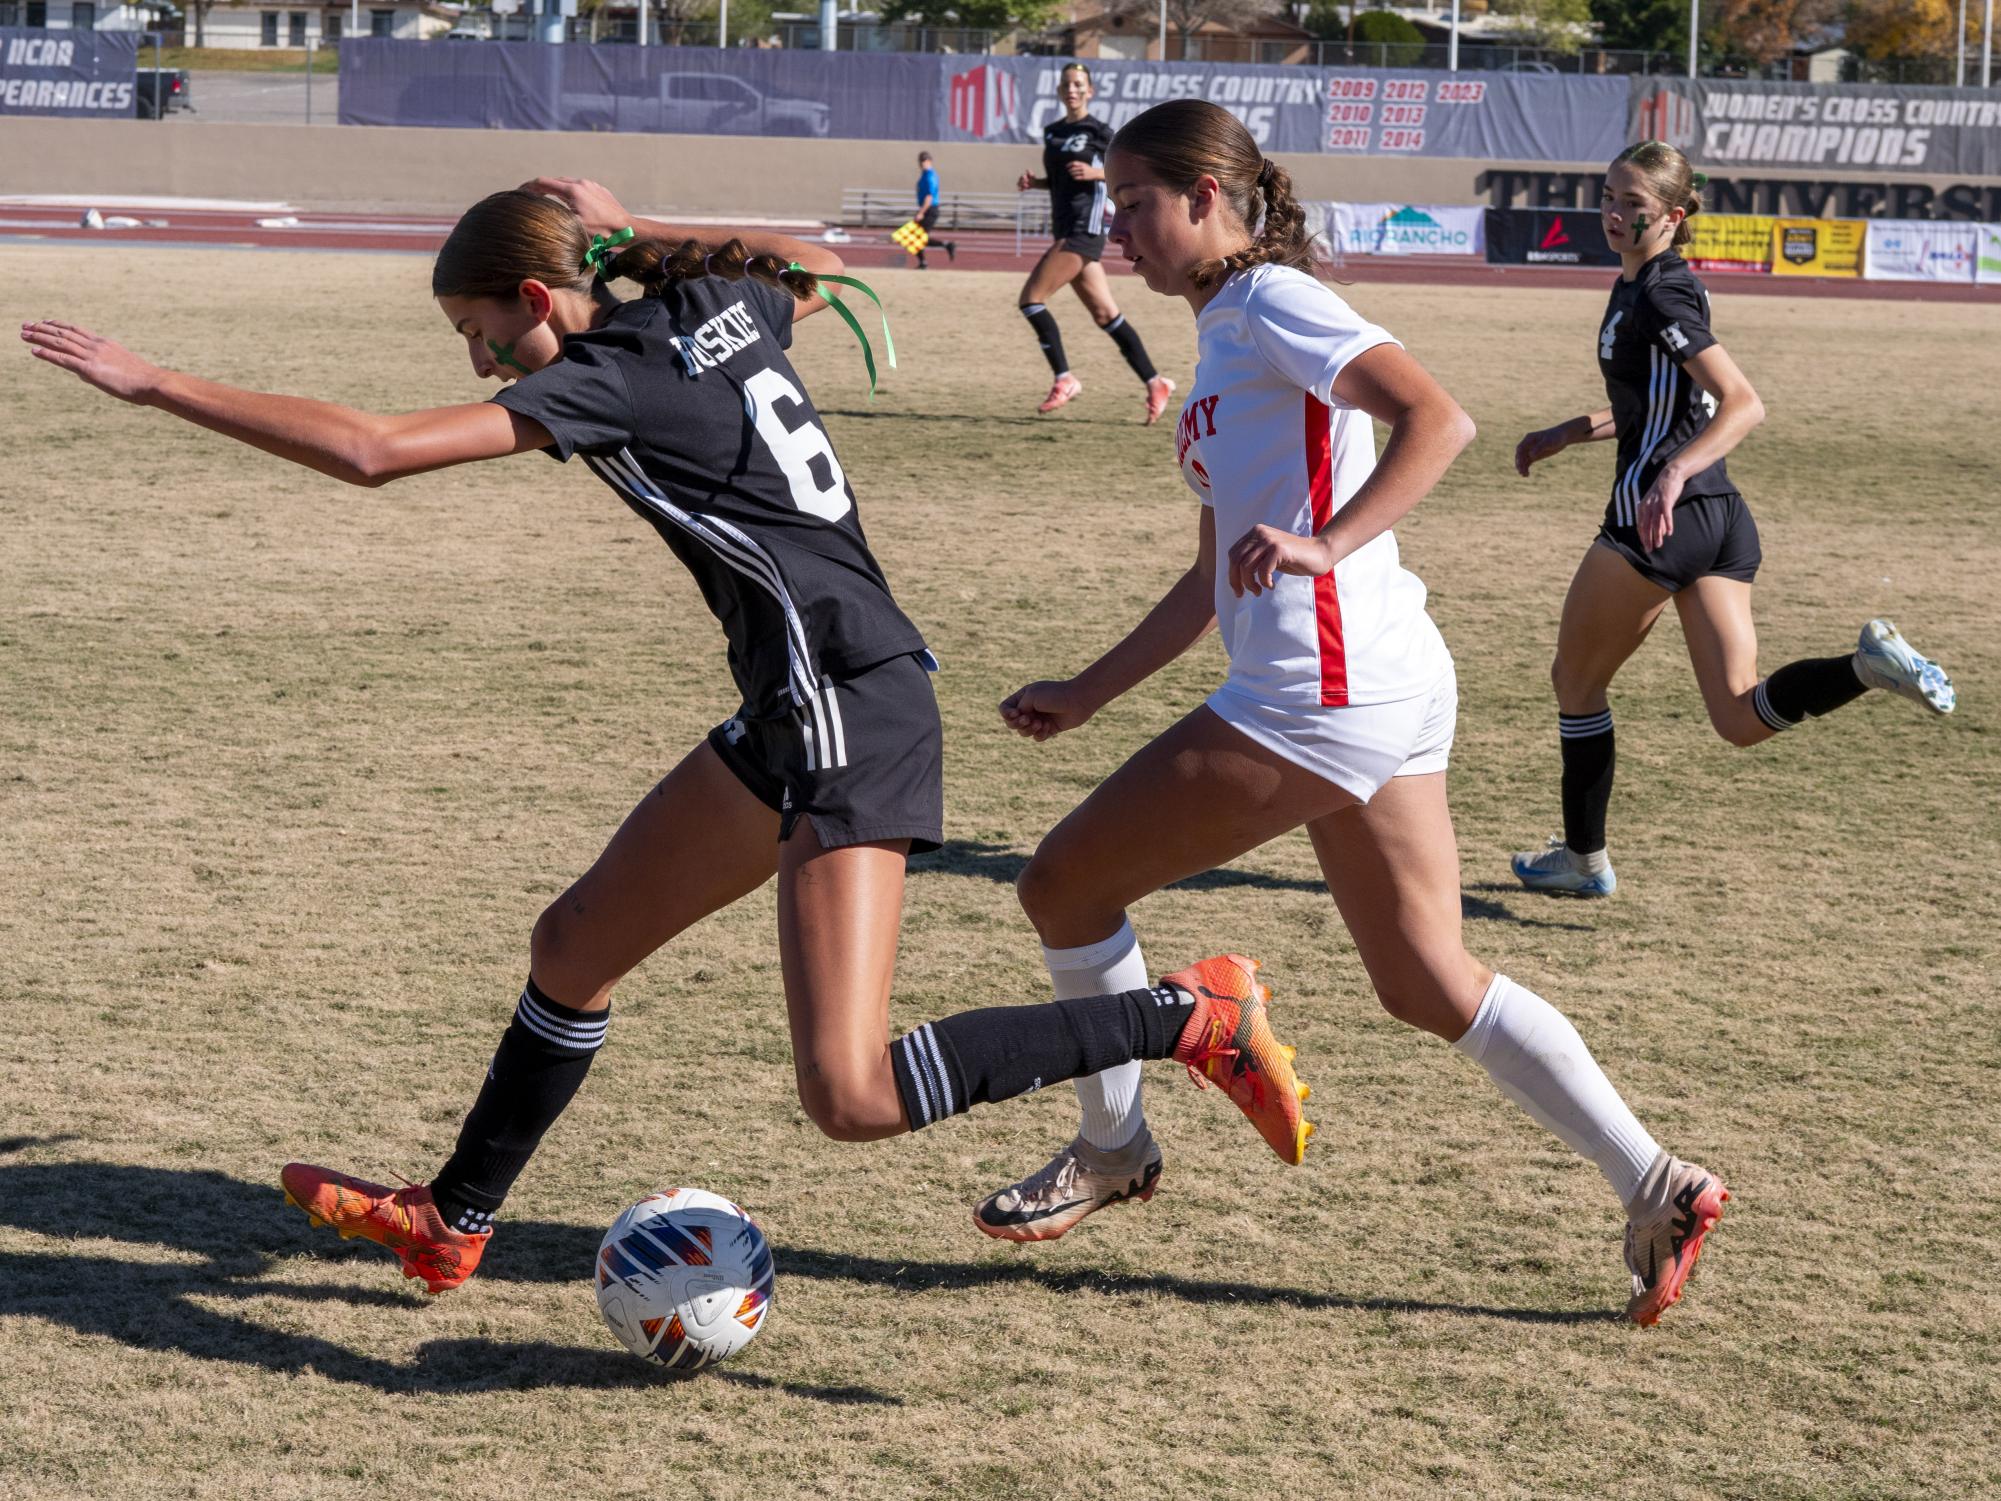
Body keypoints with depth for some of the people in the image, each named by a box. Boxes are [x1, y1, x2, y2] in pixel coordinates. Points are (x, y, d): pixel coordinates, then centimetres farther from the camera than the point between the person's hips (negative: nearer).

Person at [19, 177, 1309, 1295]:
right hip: (803, 708, 10)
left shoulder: (608, 377, -13)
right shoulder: (725, 306, 10)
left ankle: (1191, 1015, -9)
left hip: (851, 713, -10)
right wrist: (632, 232, 27)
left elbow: (370, 452, -20)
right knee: (577, 945, 18)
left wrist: (152, 383, -14)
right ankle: (451, 1223, 33)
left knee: (851, 1098, -17)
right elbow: (811, 270, 35)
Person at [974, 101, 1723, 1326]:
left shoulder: (1274, 303, -6)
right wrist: (1086, 696, 25)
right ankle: (1657, 1189, 10)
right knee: (1430, 985, 12)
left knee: (1066, 883, 1)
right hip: (1386, 690, 10)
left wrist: (1325, 546, -31)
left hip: (1328, 691, -10)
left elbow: (1439, 420, -21)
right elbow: (1217, 579, 27)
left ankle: (1113, 1148, 17)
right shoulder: (1226, 336, 22)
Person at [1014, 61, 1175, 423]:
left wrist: (1094, 172, -18)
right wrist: (1034, 182, 8)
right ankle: (1155, 384, 9)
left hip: (1084, 229, -8)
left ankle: (1064, 380, -9)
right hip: (1065, 230, 8)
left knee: (1031, 297, -14)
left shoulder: (1099, 132, -6)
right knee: (1105, 314, 6)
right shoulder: (1052, 132, 16)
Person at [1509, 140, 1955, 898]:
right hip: (1723, 518, 9)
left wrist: (1671, 475, -34)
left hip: (1658, 518, -9)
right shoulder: (1637, 287, 16)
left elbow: (1743, 403, -22)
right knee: (1742, 718, 2)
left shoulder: (1659, 298, -13)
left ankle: (1584, 858, 21)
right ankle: (1866, 664, -19)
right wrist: (1566, 434, 30)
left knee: (1577, 682, 12)